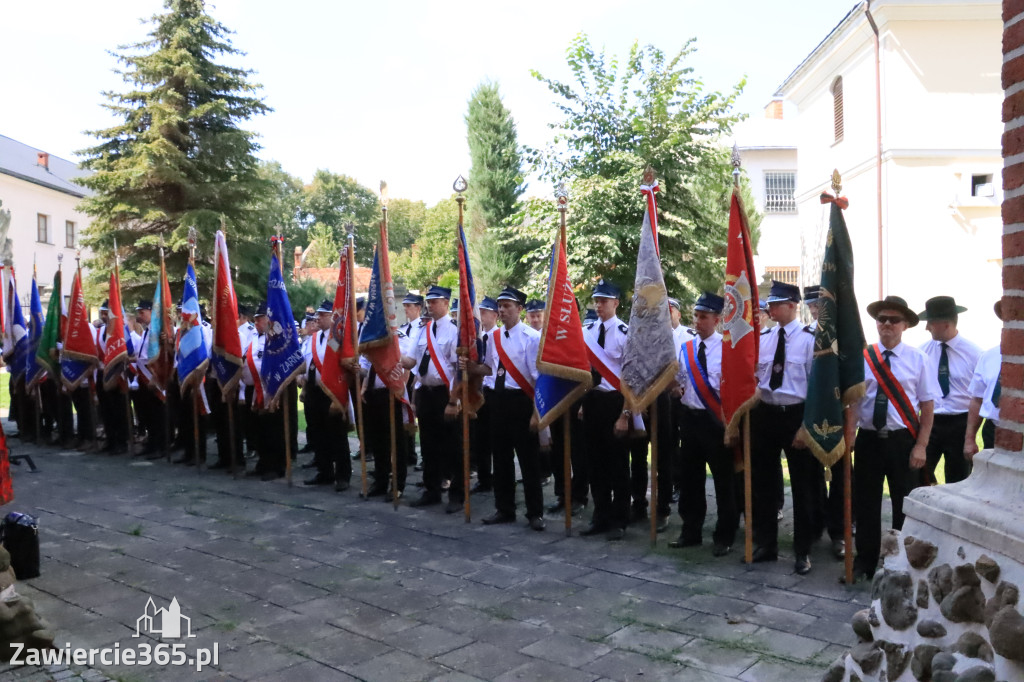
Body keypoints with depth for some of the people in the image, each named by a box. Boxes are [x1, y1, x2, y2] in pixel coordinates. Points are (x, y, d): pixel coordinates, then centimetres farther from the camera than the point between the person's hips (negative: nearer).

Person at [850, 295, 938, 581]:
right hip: (869, 439, 1)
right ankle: (865, 561, 24)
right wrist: (847, 438, -15)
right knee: (866, 503, 9)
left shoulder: (918, 359, -2)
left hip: (903, 442, -1)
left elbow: (927, 406, -3)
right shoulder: (862, 357, 0)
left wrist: (921, 446, -9)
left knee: (904, 504, 11)